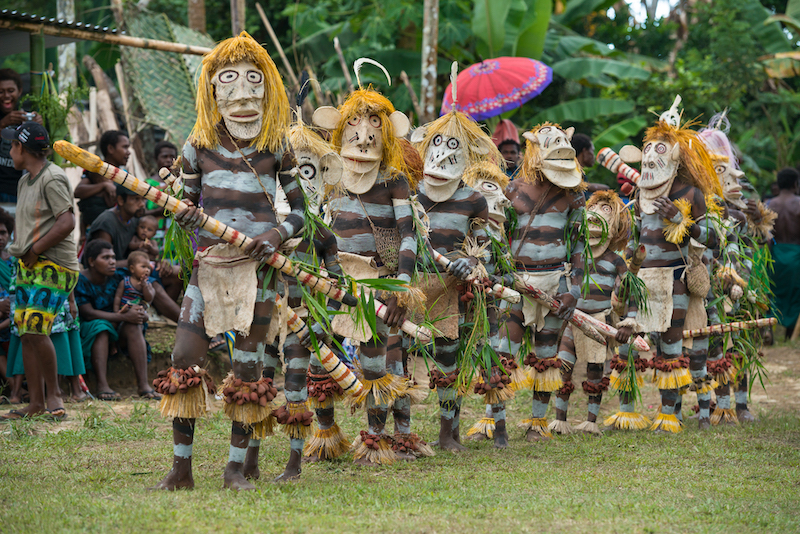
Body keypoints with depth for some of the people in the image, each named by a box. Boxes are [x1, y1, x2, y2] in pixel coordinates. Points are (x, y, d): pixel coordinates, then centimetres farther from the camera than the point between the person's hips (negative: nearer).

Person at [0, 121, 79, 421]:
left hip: (53, 266, -9)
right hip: (29, 267, 9)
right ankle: (36, 403, 8)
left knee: (36, 329, -17)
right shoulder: (25, 181, 19)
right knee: (26, 332, 5)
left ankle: (53, 395, -3)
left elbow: (67, 222, -19)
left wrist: (35, 250, -16)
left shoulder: (52, 179, -11)